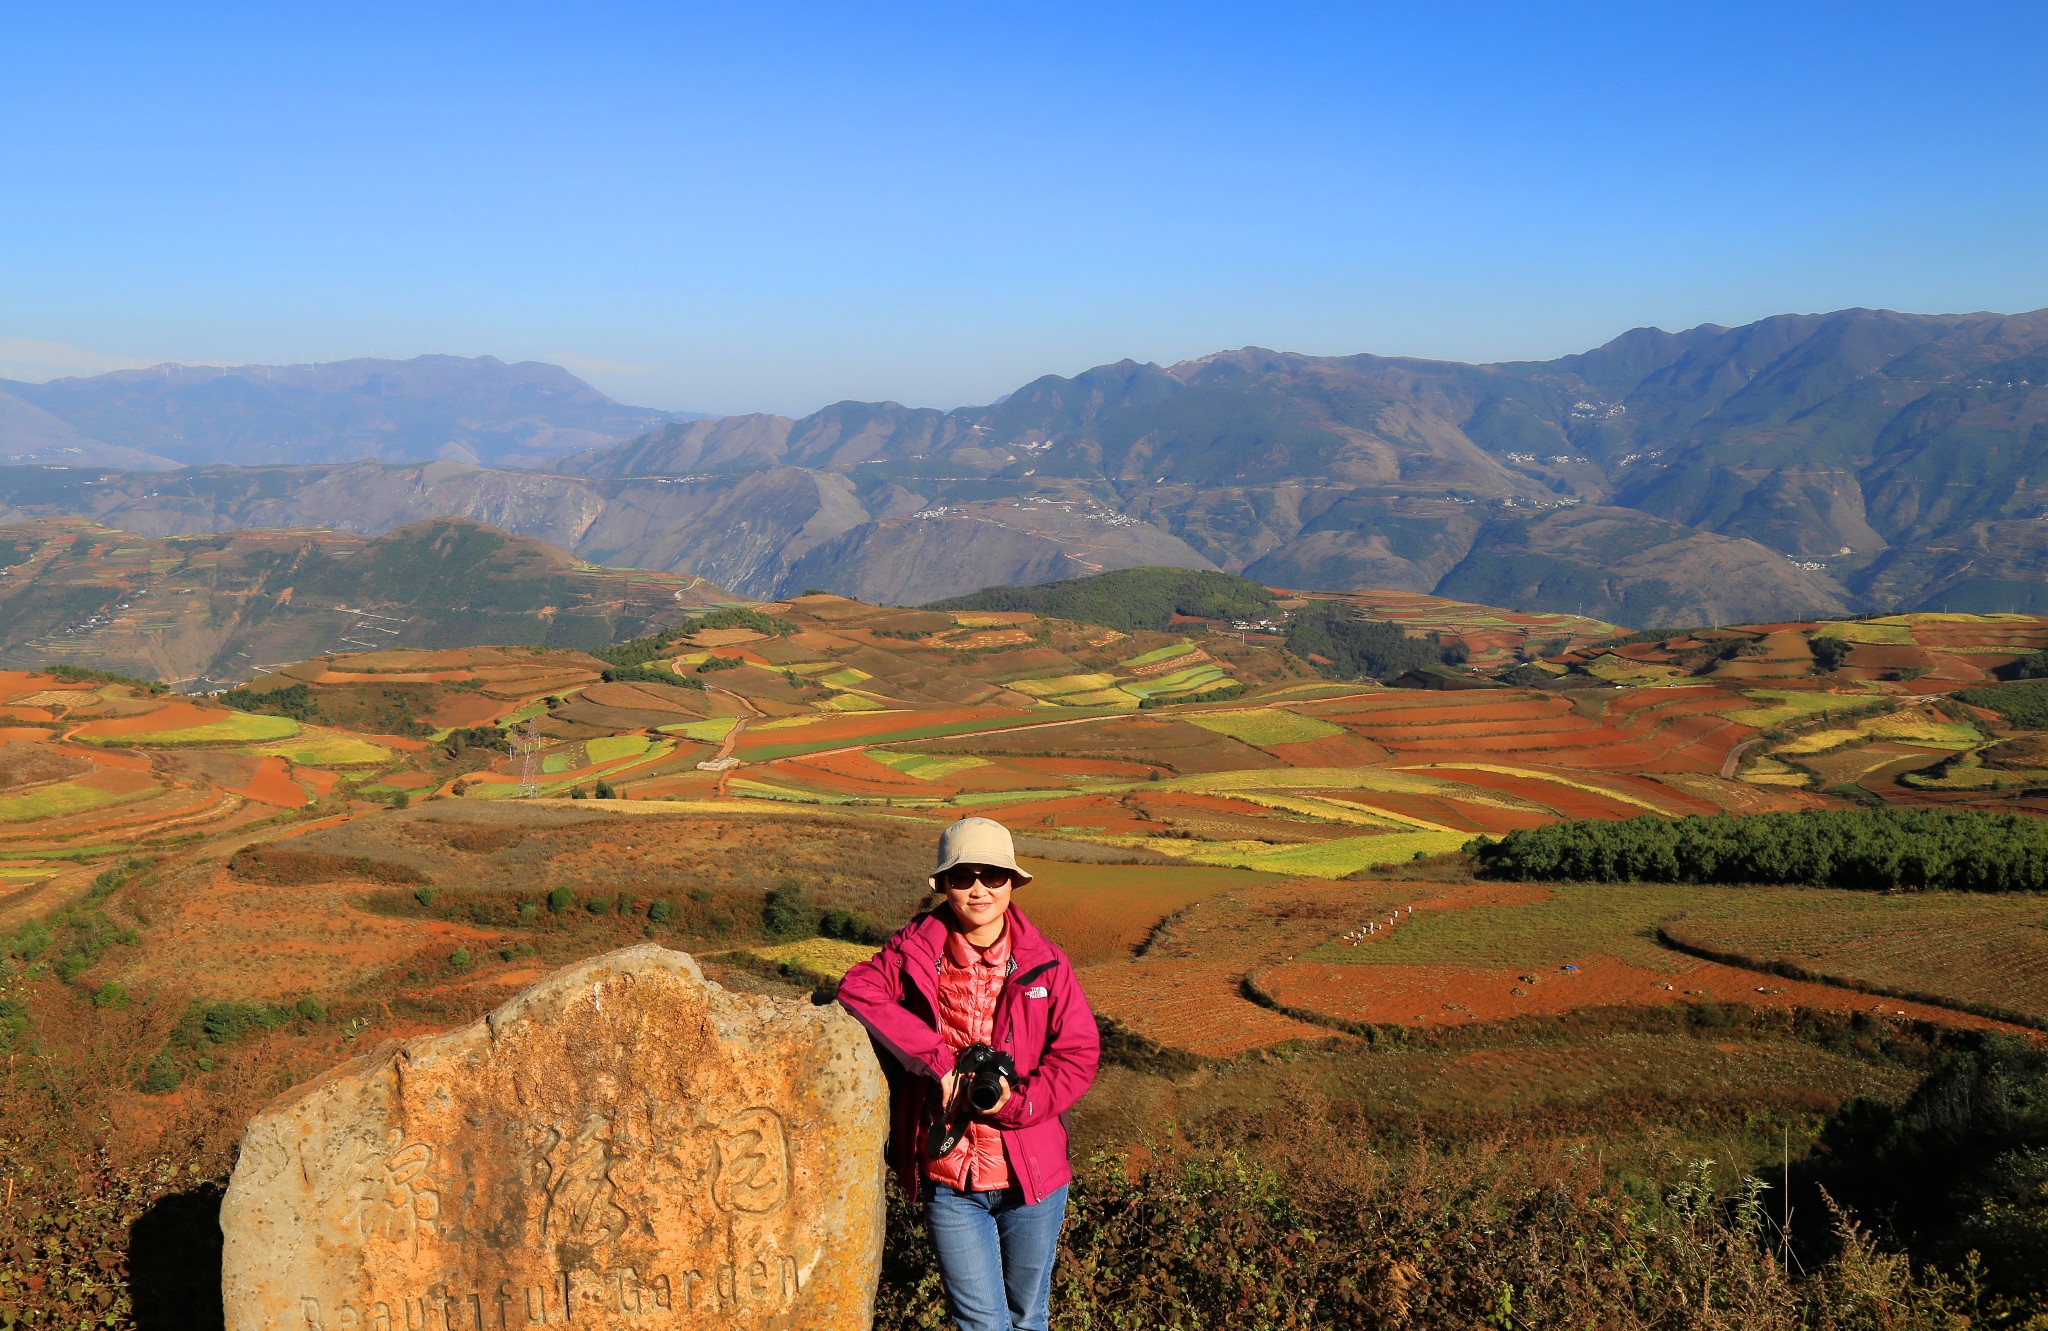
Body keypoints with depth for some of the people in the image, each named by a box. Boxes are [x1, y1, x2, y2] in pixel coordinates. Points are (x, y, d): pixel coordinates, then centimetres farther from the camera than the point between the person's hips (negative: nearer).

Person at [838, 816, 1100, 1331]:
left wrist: (1018, 1102, -21)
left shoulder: (1045, 964, -3)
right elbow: (856, 991, -20)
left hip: (1031, 1173, 1)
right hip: (947, 1179, -1)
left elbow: (1079, 1053, -5)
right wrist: (938, 1060, -26)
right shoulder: (914, 952, -5)